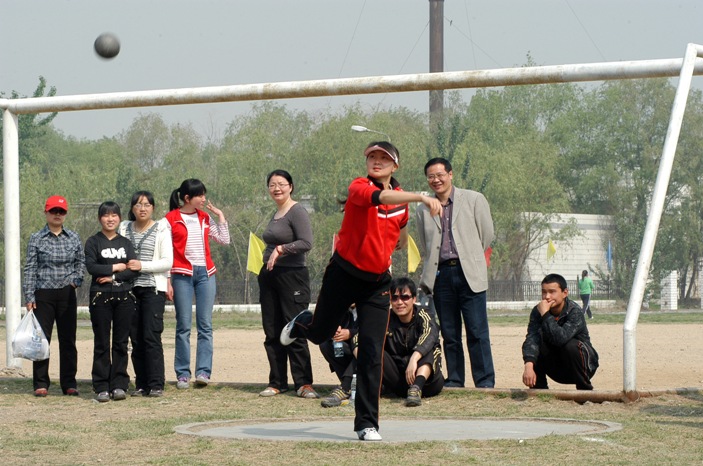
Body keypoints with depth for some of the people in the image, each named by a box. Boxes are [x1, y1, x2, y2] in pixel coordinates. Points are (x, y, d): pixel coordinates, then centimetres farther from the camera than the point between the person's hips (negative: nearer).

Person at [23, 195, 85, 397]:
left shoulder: (73, 238, 8)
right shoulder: (36, 239, 2)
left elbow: (81, 262, 17)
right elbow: (30, 269, 1)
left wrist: (76, 280, -2)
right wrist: (29, 297, -5)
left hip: (67, 295, 2)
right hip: (43, 295, -2)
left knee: (68, 340, 4)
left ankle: (69, 383, 11)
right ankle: (41, 384, 5)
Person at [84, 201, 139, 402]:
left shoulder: (126, 243, 11)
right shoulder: (93, 242, 4)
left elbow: (135, 269, -1)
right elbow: (91, 267, -11)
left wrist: (113, 277, -12)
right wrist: (117, 267, -7)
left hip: (124, 297, 2)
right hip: (100, 297, -2)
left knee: (121, 342, 2)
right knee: (101, 344, -1)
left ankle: (119, 385, 5)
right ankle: (102, 387, 1)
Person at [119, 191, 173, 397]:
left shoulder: (161, 229, 3)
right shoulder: (125, 229, 13)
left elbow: (168, 262, -4)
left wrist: (142, 265, -13)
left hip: (153, 289, -4)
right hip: (131, 289, 4)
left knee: (151, 337, -11)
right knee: (136, 339, 3)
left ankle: (156, 385, -9)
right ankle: (141, 385, 8)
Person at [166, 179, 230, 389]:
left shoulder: (205, 218, 12)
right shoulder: (171, 219, 0)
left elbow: (224, 240, 9)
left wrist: (220, 215, 7)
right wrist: (167, 282, -4)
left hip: (205, 273, 3)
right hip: (182, 275, -3)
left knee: (205, 325, -3)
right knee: (183, 326, -2)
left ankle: (203, 371, -4)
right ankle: (183, 374, 1)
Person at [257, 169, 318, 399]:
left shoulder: (297, 212, -8)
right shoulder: (276, 215, 17)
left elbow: (306, 242, -18)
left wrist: (280, 249, -18)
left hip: (292, 276, -8)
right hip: (270, 277, 8)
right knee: (272, 333, 7)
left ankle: (304, 383, -7)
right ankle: (277, 382, 12)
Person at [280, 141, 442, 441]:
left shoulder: (400, 196, 1)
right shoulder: (359, 188, -18)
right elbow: (381, 197, -42)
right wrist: (421, 197, -54)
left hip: (377, 282, 3)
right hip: (343, 275, -3)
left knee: (372, 354, -6)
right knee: (320, 333, 18)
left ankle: (367, 423, 0)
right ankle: (300, 324, 58)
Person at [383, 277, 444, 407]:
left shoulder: (422, 316, -10)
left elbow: (430, 334, -33)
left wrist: (414, 358, -51)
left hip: (427, 381, -3)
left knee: (431, 349, -30)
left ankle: (416, 388, -48)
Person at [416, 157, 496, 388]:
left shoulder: (474, 200, 5)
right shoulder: (423, 211, 14)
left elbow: (487, 236, 8)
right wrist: (428, 275, 13)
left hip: (469, 274, -3)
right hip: (441, 275, 3)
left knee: (477, 332, -8)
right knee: (449, 334, 4)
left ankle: (485, 382, -6)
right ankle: (454, 381, 10)